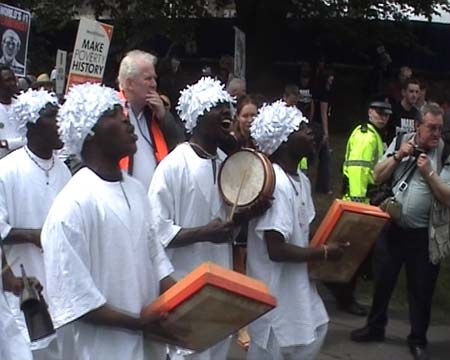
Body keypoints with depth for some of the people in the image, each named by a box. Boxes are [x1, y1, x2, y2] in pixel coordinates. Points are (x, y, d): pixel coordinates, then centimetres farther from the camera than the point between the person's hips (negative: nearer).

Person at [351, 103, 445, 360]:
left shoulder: (444, 152, -10)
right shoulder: (401, 141, 0)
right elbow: (378, 177, 2)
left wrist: (427, 173, -24)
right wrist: (398, 156, -11)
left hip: (423, 233, -3)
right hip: (392, 226, 3)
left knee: (421, 289, 9)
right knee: (382, 280, 16)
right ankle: (375, 327, 36)